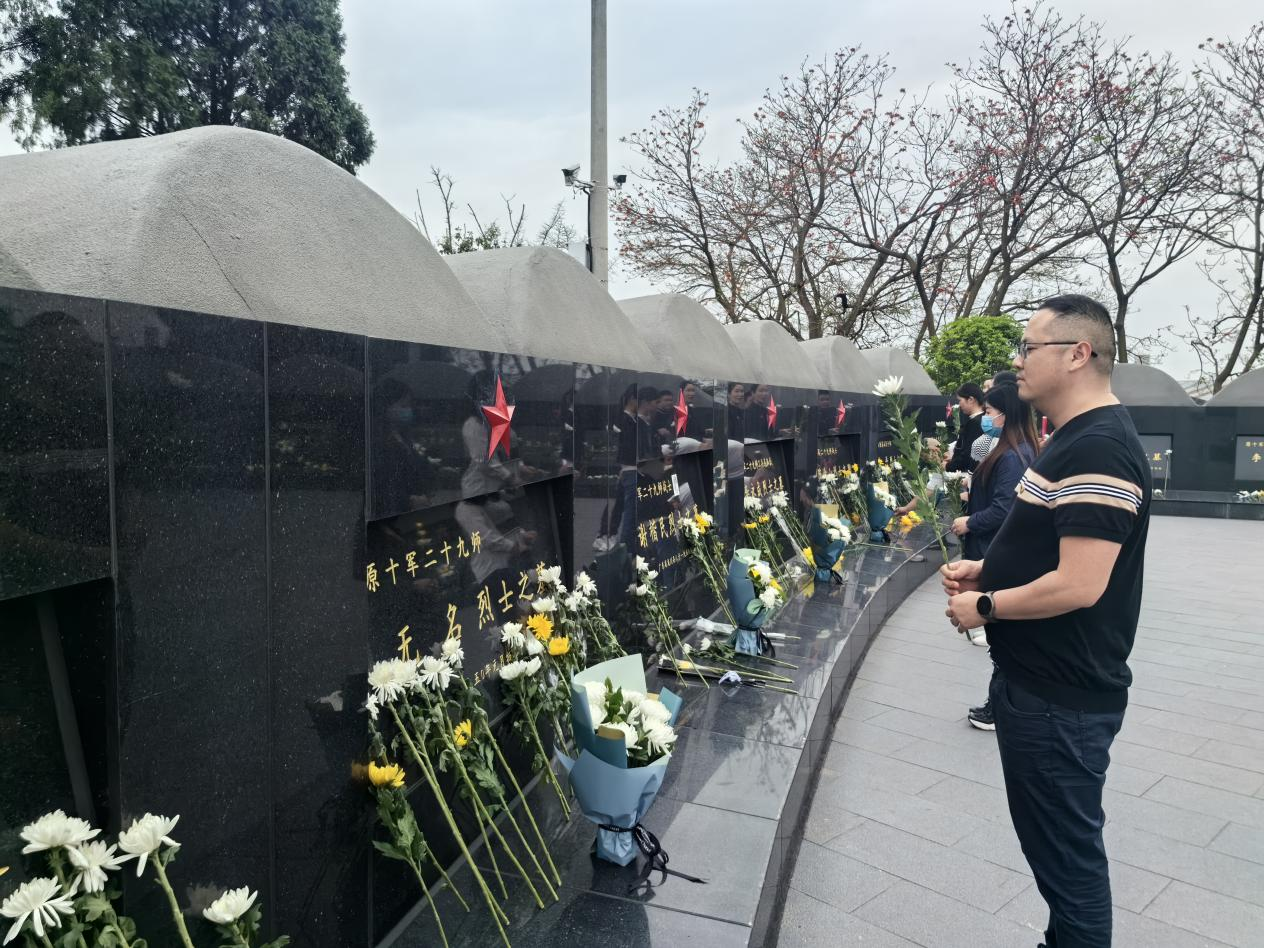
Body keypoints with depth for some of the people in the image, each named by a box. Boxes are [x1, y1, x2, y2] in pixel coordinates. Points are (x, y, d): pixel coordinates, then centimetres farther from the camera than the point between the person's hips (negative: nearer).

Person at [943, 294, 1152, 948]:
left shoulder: (1098, 449, -23)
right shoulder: (1074, 439, 11)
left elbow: (1078, 584, -28)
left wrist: (982, 606, -16)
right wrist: (985, 569, 7)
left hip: (1062, 698, -11)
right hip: (1039, 681, 11)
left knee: (1067, 852, 7)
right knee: (1053, 840, 25)